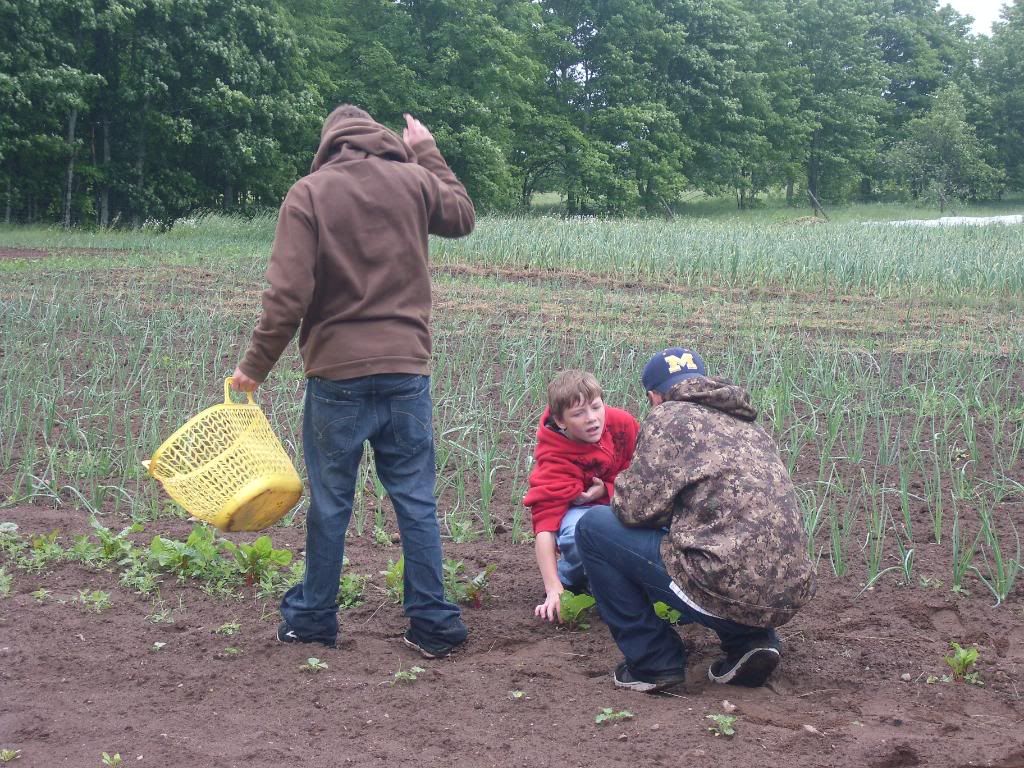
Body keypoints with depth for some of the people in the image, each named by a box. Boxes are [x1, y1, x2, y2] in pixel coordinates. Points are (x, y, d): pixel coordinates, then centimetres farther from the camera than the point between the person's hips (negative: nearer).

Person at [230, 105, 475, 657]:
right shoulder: (414, 180, 3)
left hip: (337, 371, -2)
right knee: (416, 500, 7)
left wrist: (255, 366, -3)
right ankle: (433, 624, 8)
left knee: (330, 503, 8)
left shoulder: (308, 193, -5)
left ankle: (312, 618, 19)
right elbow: (463, 216, 25)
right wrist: (427, 153, 30)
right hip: (408, 368, 2)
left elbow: (288, 295, -11)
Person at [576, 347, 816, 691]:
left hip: (726, 591, -8)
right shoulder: (749, 426, 22)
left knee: (594, 527, 7)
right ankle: (750, 641, 15)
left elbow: (635, 507, -6)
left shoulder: (669, 416, 1)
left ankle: (654, 661, 9)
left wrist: (620, 495, 17)